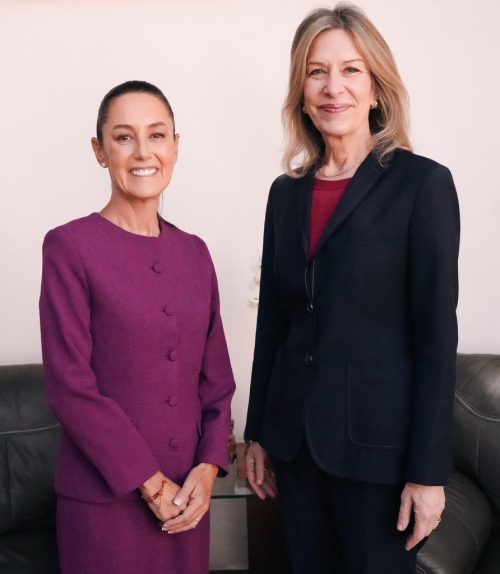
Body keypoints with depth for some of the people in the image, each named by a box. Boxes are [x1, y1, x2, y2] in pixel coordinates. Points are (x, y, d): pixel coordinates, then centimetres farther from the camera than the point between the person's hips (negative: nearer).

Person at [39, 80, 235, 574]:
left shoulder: (194, 252, 7)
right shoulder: (69, 247, -9)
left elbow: (216, 375, 8)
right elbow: (70, 384, -13)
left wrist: (207, 467, -5)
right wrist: (150, 483, -12)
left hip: (186, 495, 5)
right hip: (104, 498, -5)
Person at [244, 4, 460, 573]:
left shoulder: (422, 183, -9)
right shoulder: (286, 192, 7)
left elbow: (436, 334, -11)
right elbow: (272, 322, 10)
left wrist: (428, 471, -13)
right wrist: (258, 435, 11)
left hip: (377, 439, -5)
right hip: (296, 435, 5)